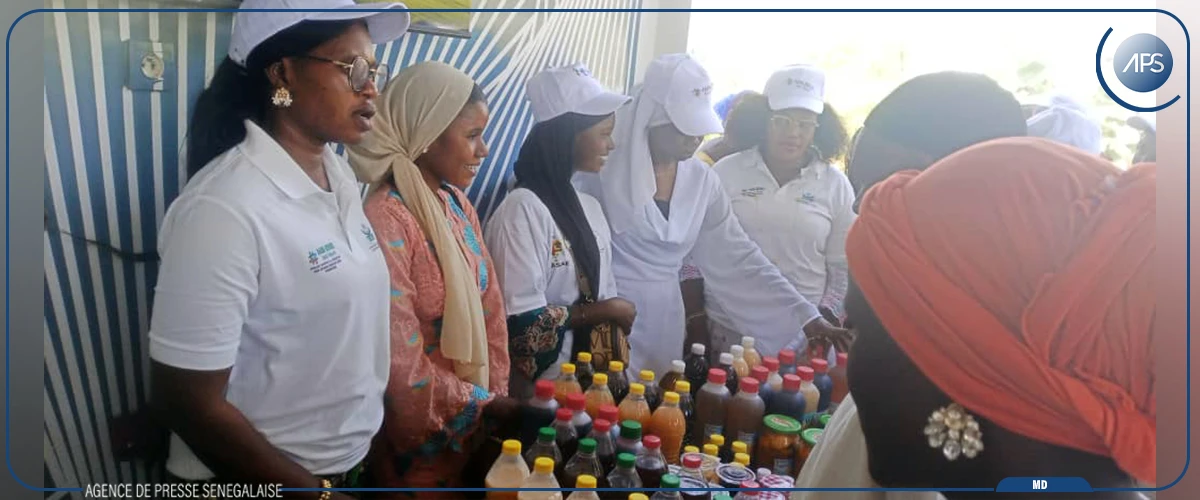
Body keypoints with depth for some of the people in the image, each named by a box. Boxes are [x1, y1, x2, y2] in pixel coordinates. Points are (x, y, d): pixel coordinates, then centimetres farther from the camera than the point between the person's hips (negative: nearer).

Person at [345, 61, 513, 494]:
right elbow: (401, 361, -21)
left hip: (472, 420, 7)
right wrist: (483, 404, -13)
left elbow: (489, 305, 5)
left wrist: (496, 395, 1)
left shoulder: (458, 204, 3)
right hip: (419, 432, -7)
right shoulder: (387, 221, -21)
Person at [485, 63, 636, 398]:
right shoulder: (523, 208, -17)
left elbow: (606, 298, 8)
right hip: (538, 388, -7)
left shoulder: (590, 207, 5)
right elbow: (522, 322, -20)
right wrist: (605, 311, -11)